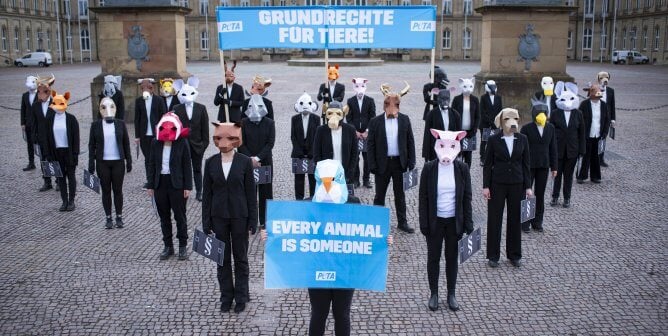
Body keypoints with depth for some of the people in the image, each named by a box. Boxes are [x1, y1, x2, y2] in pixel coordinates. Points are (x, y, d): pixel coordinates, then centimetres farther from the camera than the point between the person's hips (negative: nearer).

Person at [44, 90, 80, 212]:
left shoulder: (71, 119, -6)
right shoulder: (50, 119, 1)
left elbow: (76, 137, -7)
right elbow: (47, 137, 4)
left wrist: (75, 154, -12)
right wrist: (48, 154, 0)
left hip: (69, 151, -3)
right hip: (56, 151, 3)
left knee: (71, 176, 5)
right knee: (60, 177, 7)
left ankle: (71, 201, 13)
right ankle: (64, 201, 15)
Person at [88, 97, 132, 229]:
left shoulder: (120, 124, 2)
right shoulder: (95, 125, 1)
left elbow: (126, 143, 5)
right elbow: (92, 145, 3)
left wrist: (129, 161, 3)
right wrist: (91, 163, -2)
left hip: (118, 162, 0)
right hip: (102, 162, 0)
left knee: (118, 190, 5)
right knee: (106, 190, 6)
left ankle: (119, 217, 15)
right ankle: (108, 218, 15)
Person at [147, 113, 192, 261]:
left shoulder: (182, 143, -7)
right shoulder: (156, 143, 2)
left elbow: (187, 166, -5)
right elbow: (151, 164, 6)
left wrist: (188, 187, -7)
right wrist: (150, 185, 4)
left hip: (177, 184, -3)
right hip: (160, 184, 4)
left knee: (180, 215, 5)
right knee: (164, 216, 12)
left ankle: (183, 246, 18)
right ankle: (168, 246, 23)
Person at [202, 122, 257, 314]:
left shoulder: (245, 162, -7)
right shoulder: (211, 163, -2)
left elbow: (251, 193, -4)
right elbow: (207, 193, 2)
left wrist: (253, 221, -5)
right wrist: (206, 222, 0)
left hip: (239, 216, -2)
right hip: (218, 217, 2)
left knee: (240, 258, 10)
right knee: (222, 258, 11)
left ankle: (241, 297, 23)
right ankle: (226, 296, 25)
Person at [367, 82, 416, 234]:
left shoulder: (404, 119, 0)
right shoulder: (375, 122, -5)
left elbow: (410, 141, 4)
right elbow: (370, 144, -4)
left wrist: (411, 162, -1)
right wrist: (372, 165, -9)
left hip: (399, 163, 2)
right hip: (382, 163, -1)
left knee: (400, 194, 13)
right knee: (379, 194, 9)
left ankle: (402, 222, 23)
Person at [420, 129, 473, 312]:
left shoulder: (462, 168, -5)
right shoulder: (429, 168, -9)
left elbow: (467, 197, 0)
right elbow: (423, 197, -4)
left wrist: (468, 223, -4)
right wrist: (424, 223, -8)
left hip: (454, 221, 1)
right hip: (435, 221, -1)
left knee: (452, 258, 11)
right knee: (433, 257, 9)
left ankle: (451, 294, 26)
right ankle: (434, 294, 24)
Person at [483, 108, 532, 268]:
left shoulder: (522, 139, 3)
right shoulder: (493, 140, -4)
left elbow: (526, 164, 6)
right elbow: (487, 164, -2)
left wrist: (528, 186, 2)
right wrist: (486, 186, -6)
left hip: (517, 184, 2)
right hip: (497, 184, -2)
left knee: (515, 219, 9)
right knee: (494, 219, 4)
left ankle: (514, 255, 22)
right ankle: (493, 256, 15)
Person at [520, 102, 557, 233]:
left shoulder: (550, 128, 3)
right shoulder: (527, 128, -8)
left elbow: (553, 148, 7)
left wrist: (554, 167, 6)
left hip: (543, 166, 3)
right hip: (529, 166, -3)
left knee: (540, 194, 10)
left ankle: (537, 222, 20)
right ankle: (525, 222, 13)